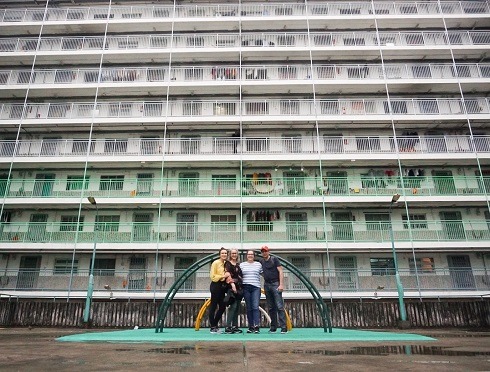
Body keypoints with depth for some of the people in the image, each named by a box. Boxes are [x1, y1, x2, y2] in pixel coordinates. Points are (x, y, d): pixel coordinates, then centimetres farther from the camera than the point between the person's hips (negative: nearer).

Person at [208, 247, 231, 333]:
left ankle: (215, 325, 25)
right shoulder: (215, 263, -8)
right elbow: (212, 276, -12)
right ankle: (212, 327, 10)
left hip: (223, 286, 7)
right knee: (213, 306, 0)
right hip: (216, 286, -7)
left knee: (222, 307, 10)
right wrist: (223, 276, -16)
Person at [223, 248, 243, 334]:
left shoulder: (238, 264, 20)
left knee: (237, 307, 6)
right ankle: (228, 327, -11)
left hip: (239, 287, 7)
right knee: (233, 306, -14)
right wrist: (232, 283, -23)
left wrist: (242, 286, 14)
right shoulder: (228, 263, 1)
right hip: (232, 287, -6)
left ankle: (235, 326, 11)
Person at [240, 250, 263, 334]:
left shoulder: (258, 264, 11)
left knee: (255, 307, -12)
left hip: (256, 287, -1)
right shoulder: (242, 265, 11)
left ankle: (256, 326, -14)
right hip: (246, 288, 1)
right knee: (249, 308, 4)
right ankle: (250, 327, 10)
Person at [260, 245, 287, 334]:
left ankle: (284, 327, -9)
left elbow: (280, 272, -6)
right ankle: (273, 327, 13)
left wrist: (281, 284, -14)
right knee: (271, 308, 7)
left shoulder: (274, 259, -1)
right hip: (267, 285, 5)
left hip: (275, 284, -5)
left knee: (279, 306, -9)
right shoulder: (261, 262, 12)